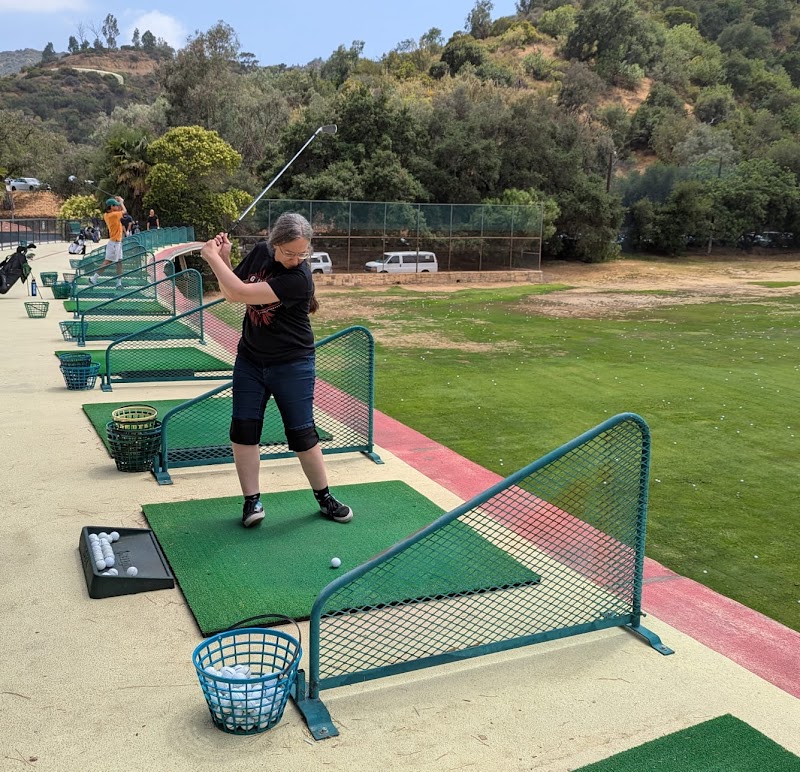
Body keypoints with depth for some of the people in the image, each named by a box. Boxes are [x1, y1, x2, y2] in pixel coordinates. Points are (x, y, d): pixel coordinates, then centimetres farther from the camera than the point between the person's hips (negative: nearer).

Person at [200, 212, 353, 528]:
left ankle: (324, 497, 20)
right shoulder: (259, 253, -3)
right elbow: (231, 292, 7)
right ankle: (252, 500, 11)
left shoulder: (299, 277, -25)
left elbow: (241, 294, -29)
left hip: (292, 365, -5)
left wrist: (212, 257, -19)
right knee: (243, 428, 1)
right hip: (250, 360, 6)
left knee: (301, 432, 2)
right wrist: (224, 257, -8)